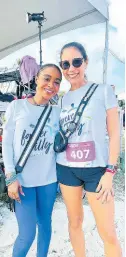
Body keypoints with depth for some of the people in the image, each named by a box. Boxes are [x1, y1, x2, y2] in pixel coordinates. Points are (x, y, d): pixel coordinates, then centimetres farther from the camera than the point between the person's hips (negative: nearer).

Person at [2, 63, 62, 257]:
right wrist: (11, 177, -8)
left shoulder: (57, 111, 4)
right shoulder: (17, 106, -3)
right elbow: (7, 143, -3)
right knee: (27, 234, 2)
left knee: (45, 224, 16)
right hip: (23, 180, -2)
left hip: (49, 179, 3)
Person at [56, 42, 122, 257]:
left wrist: (109, 171, -10)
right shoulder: (61, 99, 7)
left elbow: (114, 133, -4)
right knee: (75, 222, 17)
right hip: (66, 168, 4)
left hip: (96, 169, -3)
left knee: (108, 233, 4)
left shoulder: (103, 91, -3)